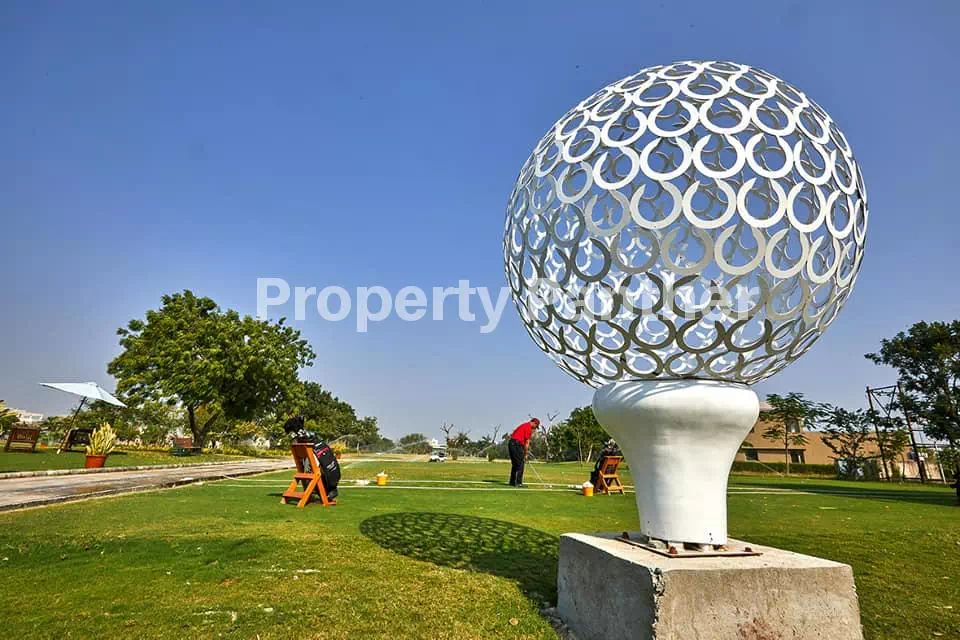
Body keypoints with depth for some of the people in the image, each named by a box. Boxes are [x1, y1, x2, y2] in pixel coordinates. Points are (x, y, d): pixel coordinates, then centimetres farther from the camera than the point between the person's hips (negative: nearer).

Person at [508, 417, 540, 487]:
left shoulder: (525, 425, 23)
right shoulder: (528, 427, -8)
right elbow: (527, 442, -8)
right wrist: (525, 454, -3)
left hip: (511, 444, 10)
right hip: (516, 444, -10)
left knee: (515, 464, 14)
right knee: (520, 464, -5)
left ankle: (512, 482, 16)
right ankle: (518, 483, -5)